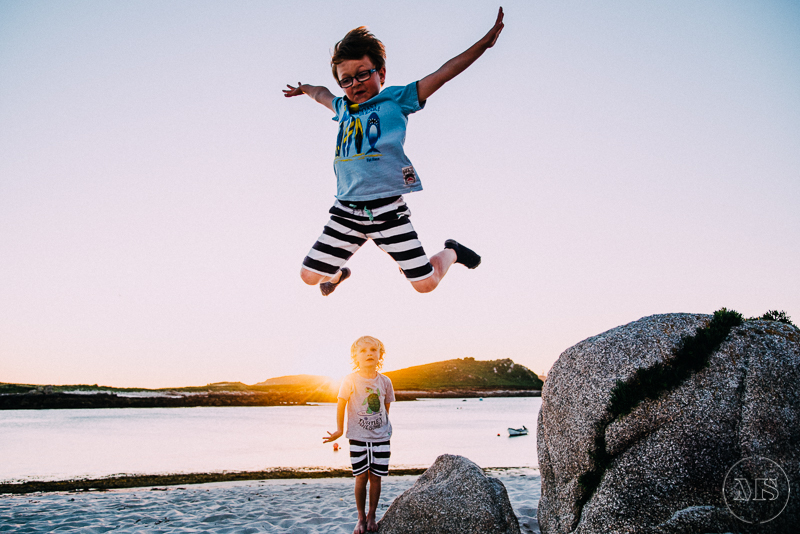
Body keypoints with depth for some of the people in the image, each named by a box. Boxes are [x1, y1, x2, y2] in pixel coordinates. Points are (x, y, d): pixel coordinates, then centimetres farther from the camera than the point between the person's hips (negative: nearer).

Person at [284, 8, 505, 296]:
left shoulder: (396, 99, 3)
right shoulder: (343, 108, 16)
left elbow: (443, 74, -1)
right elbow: (321, 93, 40)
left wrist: (485, 42, -5)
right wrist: (303, 88, 59)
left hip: (388, 210, -4)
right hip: (346, 210, 5)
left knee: (426, 283, -5)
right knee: (309, 275, 7)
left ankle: (451, 251, 30)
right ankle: (337, 273, 44)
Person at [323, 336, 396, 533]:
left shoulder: (385, 381, 0)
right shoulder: (351, 380, -9)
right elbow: (341, 404, 0)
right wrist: (339, 430, 3)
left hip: (381, 437, 2)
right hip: (358, 437, -2)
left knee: (376, 477, 4)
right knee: (361, 477, -1)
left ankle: (372, 516, 19)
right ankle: (361, 518, 14)